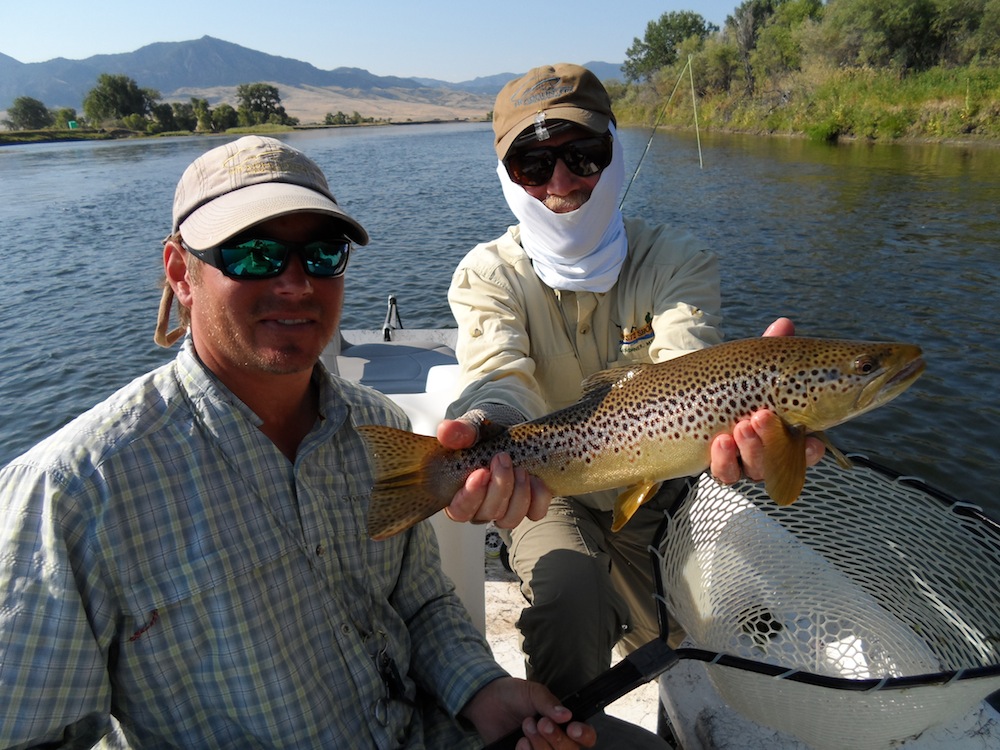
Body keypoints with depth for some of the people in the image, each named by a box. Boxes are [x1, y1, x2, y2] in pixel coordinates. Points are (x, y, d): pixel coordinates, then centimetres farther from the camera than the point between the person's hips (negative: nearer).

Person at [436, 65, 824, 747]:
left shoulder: (677, 260, -13)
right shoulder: (488, 276, -14)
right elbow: (500, 377, -33)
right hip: (550, 494, -2)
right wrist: (486, 431, -59)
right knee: (568, 589, -32)